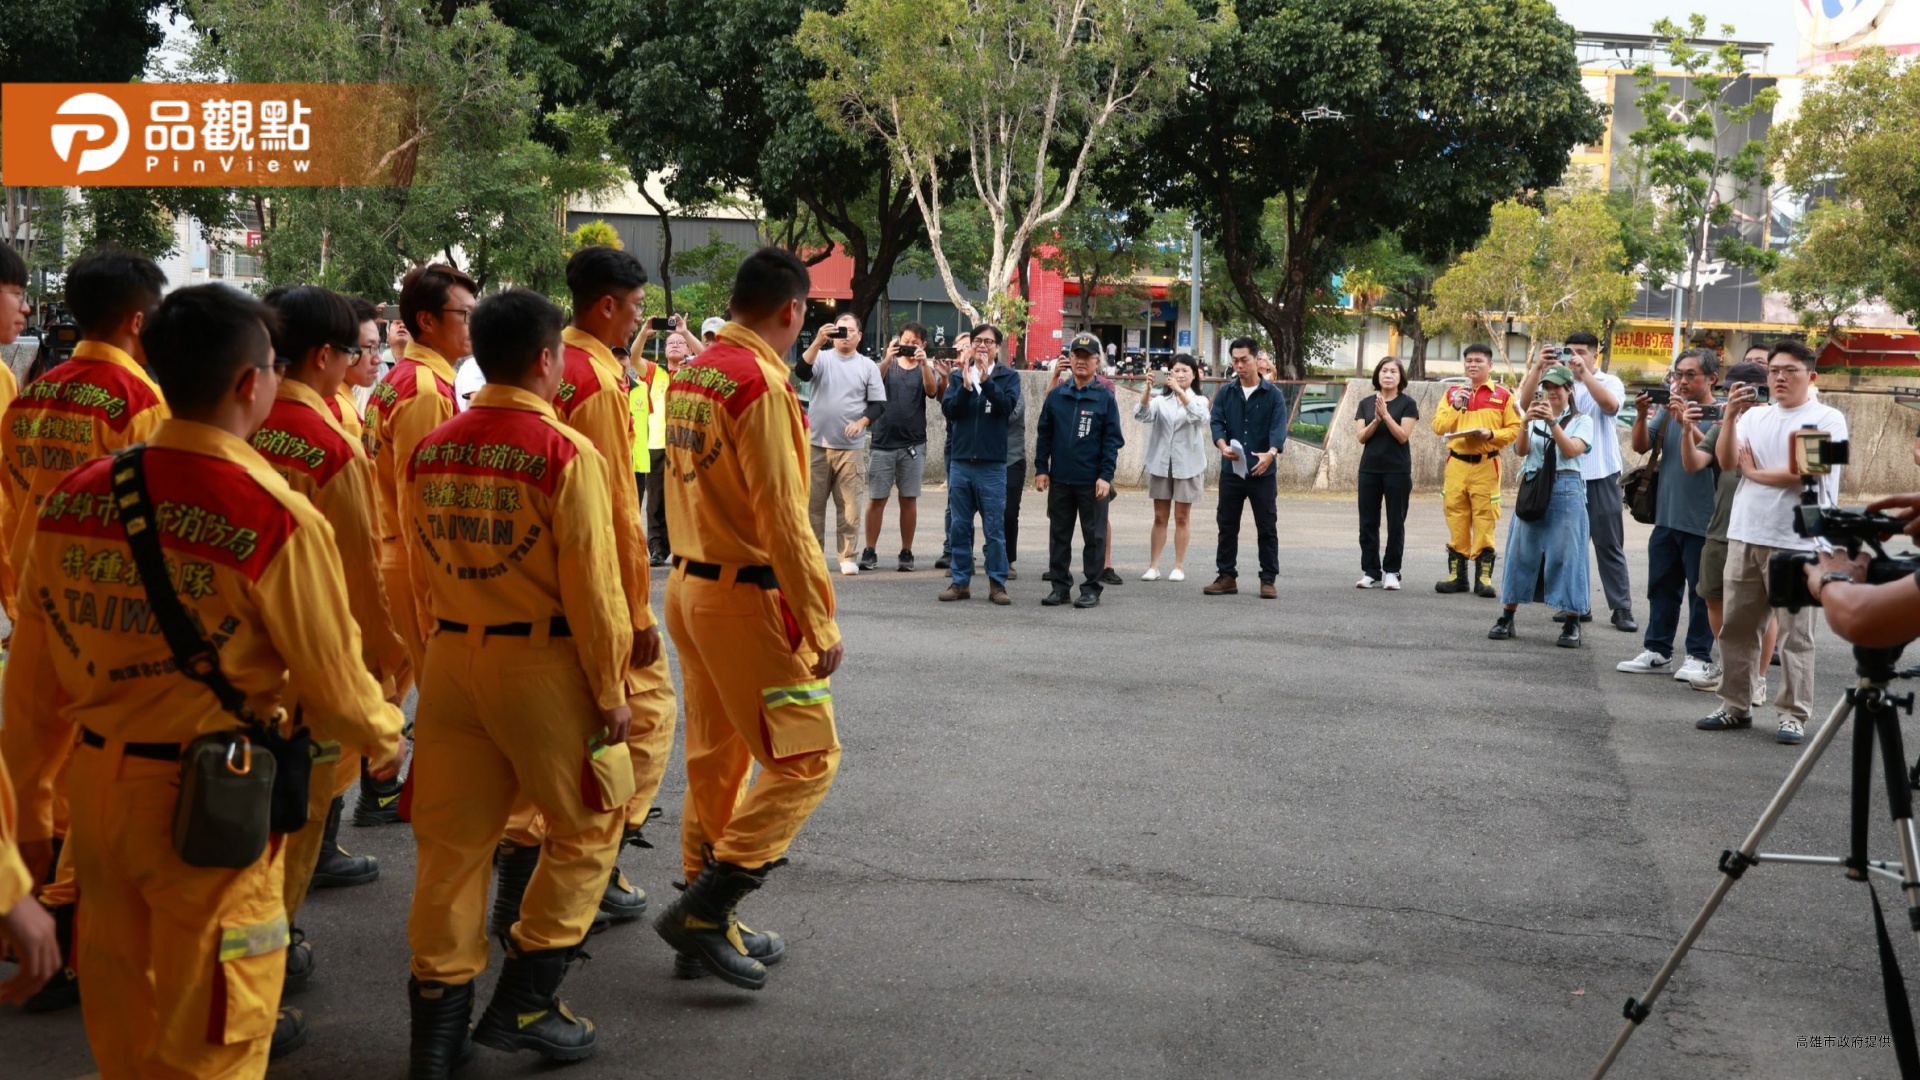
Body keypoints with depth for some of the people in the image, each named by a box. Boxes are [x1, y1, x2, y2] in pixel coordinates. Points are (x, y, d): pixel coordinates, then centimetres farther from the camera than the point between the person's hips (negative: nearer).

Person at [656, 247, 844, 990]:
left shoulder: (691, 376, 9)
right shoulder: (759, 382, -17)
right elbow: (782, 517, -20)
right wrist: (821, 624, -16)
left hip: (690, 585, 9)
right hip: (747, 595, -9)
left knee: (716, 757, 15)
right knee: (805, 756, -2)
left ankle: (711, 927, 22)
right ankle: (704, 909, -5)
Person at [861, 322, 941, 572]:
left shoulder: (925, 369, 9)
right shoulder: (888, 364, 9)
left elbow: (932, 391, -11)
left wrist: (923, 363, -26)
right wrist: (888, 358, -25)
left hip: (913, 444, 0)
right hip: (883, 441, 0)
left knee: (909, 499, 2)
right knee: (877, 498, -1)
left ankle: (906, 553, 9)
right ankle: (869, 553, 3)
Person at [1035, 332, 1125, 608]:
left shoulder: (1105, 398, -2)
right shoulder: (1056, 396, 6)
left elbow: (1112, 440, -4)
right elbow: (1044, 435, 9)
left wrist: (1106, 476, -11)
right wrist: (1041, 469, 2)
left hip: (1092, 482, -3)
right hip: (1060, 480, 3)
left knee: (1094, 536, 3)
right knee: (1059, 534, 9)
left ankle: (1091, 588, 10)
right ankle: (1060, 585, 17)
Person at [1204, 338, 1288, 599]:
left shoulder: (1273, 394, -1)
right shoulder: (1225, 392, 6)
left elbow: (1279, 428, -13)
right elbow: (1217, 422, -3)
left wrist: (1271, 453, -33)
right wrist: (1223, 446, -25)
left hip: (1263, 472, -2)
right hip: (1230, 470, 2)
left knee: (1267, 528, 2)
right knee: (1227, 526, 7)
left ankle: (1268, 580, 8)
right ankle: (1227, 577, 16)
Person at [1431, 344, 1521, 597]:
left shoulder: (1502, 395, 3)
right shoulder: (1452, 394, 12)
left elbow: (1514, 429, 0)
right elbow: (1438, 427, 6)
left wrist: (1491, 434, -16)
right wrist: (1455, 406, -8)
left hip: (1486, 465, -3)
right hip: (1456, 464, 3)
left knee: (1484, 520, -5)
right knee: (1456, 519, 4)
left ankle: (1484, 577, -2)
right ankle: (1457, 575, 9)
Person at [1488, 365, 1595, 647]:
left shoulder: (1582, 420, 5)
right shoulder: (1535, 418, 12)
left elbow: (1571, 450, -11)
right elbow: (1521, 450, -3)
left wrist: (1552, 421, -21)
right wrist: (1526, 422, -20)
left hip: (1566, 490, -3)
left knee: (1565, 555, -4)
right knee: (1521, 553, 3)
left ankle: (1572, 624, 1)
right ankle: (1507, 618, 8)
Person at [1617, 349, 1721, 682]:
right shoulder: (1669, 408, 9)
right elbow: (1641, 446, 5)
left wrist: (1687, 423, -32)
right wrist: (1642, 416, -12)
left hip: (1702, 521, -6)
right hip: (1666, 517, 6)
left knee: (1701, 591, 1)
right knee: (1661, 586, 12)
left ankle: (1699, 657, 8)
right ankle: (1656, 651, 20)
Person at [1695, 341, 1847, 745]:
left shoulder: (1827, 419, -1)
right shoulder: (1755, 416, 15)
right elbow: (1726, 462, 5)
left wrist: (1754, 473, -1)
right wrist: (1730, 417, -9)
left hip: (1796, 542, -5)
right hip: (1744, 536, 6)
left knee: (1795, 633, -3)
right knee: (1736, 627, 8)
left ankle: (1794, 715, 1)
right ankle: (1735, 707, 17)